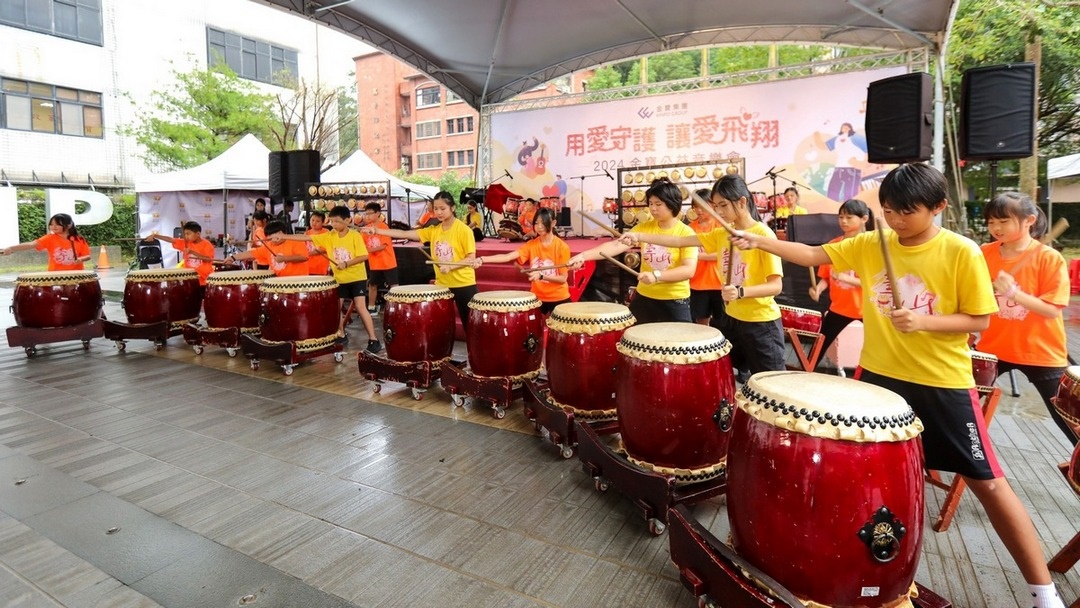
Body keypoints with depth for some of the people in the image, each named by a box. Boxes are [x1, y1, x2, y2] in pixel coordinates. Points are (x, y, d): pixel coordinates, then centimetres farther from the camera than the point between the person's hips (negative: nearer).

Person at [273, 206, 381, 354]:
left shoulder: (355, 236, -12)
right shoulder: (329, 236, 1)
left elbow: (364, 256, -17)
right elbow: (307, 238, -2)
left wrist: (346, 263, -25)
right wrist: (284, 237, -7)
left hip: (356, 277, -6)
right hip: (339, 278, 6)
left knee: (360, 307, -11)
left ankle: (373, 340, -9)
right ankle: (341, 335, 26)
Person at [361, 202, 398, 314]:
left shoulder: (384, 227, -14)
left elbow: (384, 245, -20)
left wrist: (369, 250, -26)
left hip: (388, 263, -6)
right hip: (374, 263, 6)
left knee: (393, 286, -2)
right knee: (372, 285, 16)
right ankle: (371, 308, 29)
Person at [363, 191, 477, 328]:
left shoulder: (463, 230, -11)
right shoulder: (433, 230, 4)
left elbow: (471, 258, -12)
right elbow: (405, 234, -1)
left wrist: (450, 266, -26)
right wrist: (376, 231, -9)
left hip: (463, 284, -5)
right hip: (442, 284, 5)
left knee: (470, 324, 4)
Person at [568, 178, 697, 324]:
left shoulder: (686, 233, -11)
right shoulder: (644, 228, 1)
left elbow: (689, 270, -21)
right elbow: (616, 245, -11)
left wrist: (656, 276, -34)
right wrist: (583, 256, -24)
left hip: (675, 301, -4)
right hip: (644, 297, 4)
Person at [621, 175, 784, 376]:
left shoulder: (763, 235, -16)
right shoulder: (721, 234, 4)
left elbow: (776, 285, -19)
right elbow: (680, 241, 1)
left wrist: (741, 292, -36)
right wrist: (639, 237, -9)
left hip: (761, 322, -7)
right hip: (732, 318, 7)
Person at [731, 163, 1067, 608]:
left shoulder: (962, 253, -13)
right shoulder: (869, 245, -3)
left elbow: (980, 320, -9)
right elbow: (813, 255, -4)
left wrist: (923, 321, -26)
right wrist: (760, 242, -17)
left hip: (943, 383, -3)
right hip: (879, 374, 4)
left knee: (986, 481, 6)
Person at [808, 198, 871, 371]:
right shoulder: (833, 245, 2)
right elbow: (825, 277, 6)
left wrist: (848, 278, -28)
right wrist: (818, 288, -16)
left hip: (866, 308, -3)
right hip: (839, 307, 4)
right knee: (818, 348, 5)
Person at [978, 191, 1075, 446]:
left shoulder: (1049, 258, -14)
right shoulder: (985, 254, -3)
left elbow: (1052, 309, -18)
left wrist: (1013, 292, -31)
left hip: (1041, 352, -3)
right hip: (993, 347, 3)